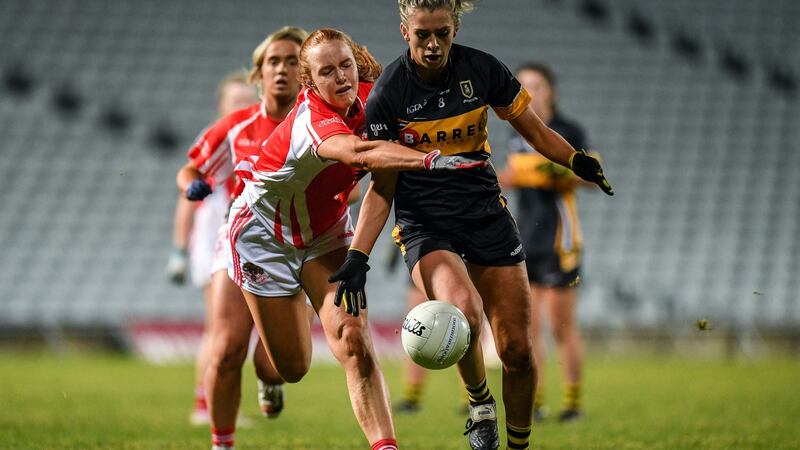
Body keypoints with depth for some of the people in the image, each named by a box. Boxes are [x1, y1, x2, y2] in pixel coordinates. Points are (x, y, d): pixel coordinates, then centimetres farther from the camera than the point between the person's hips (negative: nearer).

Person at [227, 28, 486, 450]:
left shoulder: (367, 96, -15)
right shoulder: (311, 121, -35)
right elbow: (357, 151, -58)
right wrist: (430, 160, -69)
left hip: (327, 234, 5)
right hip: (266, 234, -5)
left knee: (354, 343, -17)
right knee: (292, 367, 4)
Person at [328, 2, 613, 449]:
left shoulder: (482, 69, -5)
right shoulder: (388, 93, -10)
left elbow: (535, 130, 6)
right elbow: (381, 188, -5)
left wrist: (577, 161, -12)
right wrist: (358, 257, -14)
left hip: (486, 212, 3)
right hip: (424, 224, -3)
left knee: (517, 348, -2)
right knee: (463, 309, -32)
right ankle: (480, 402, -3)